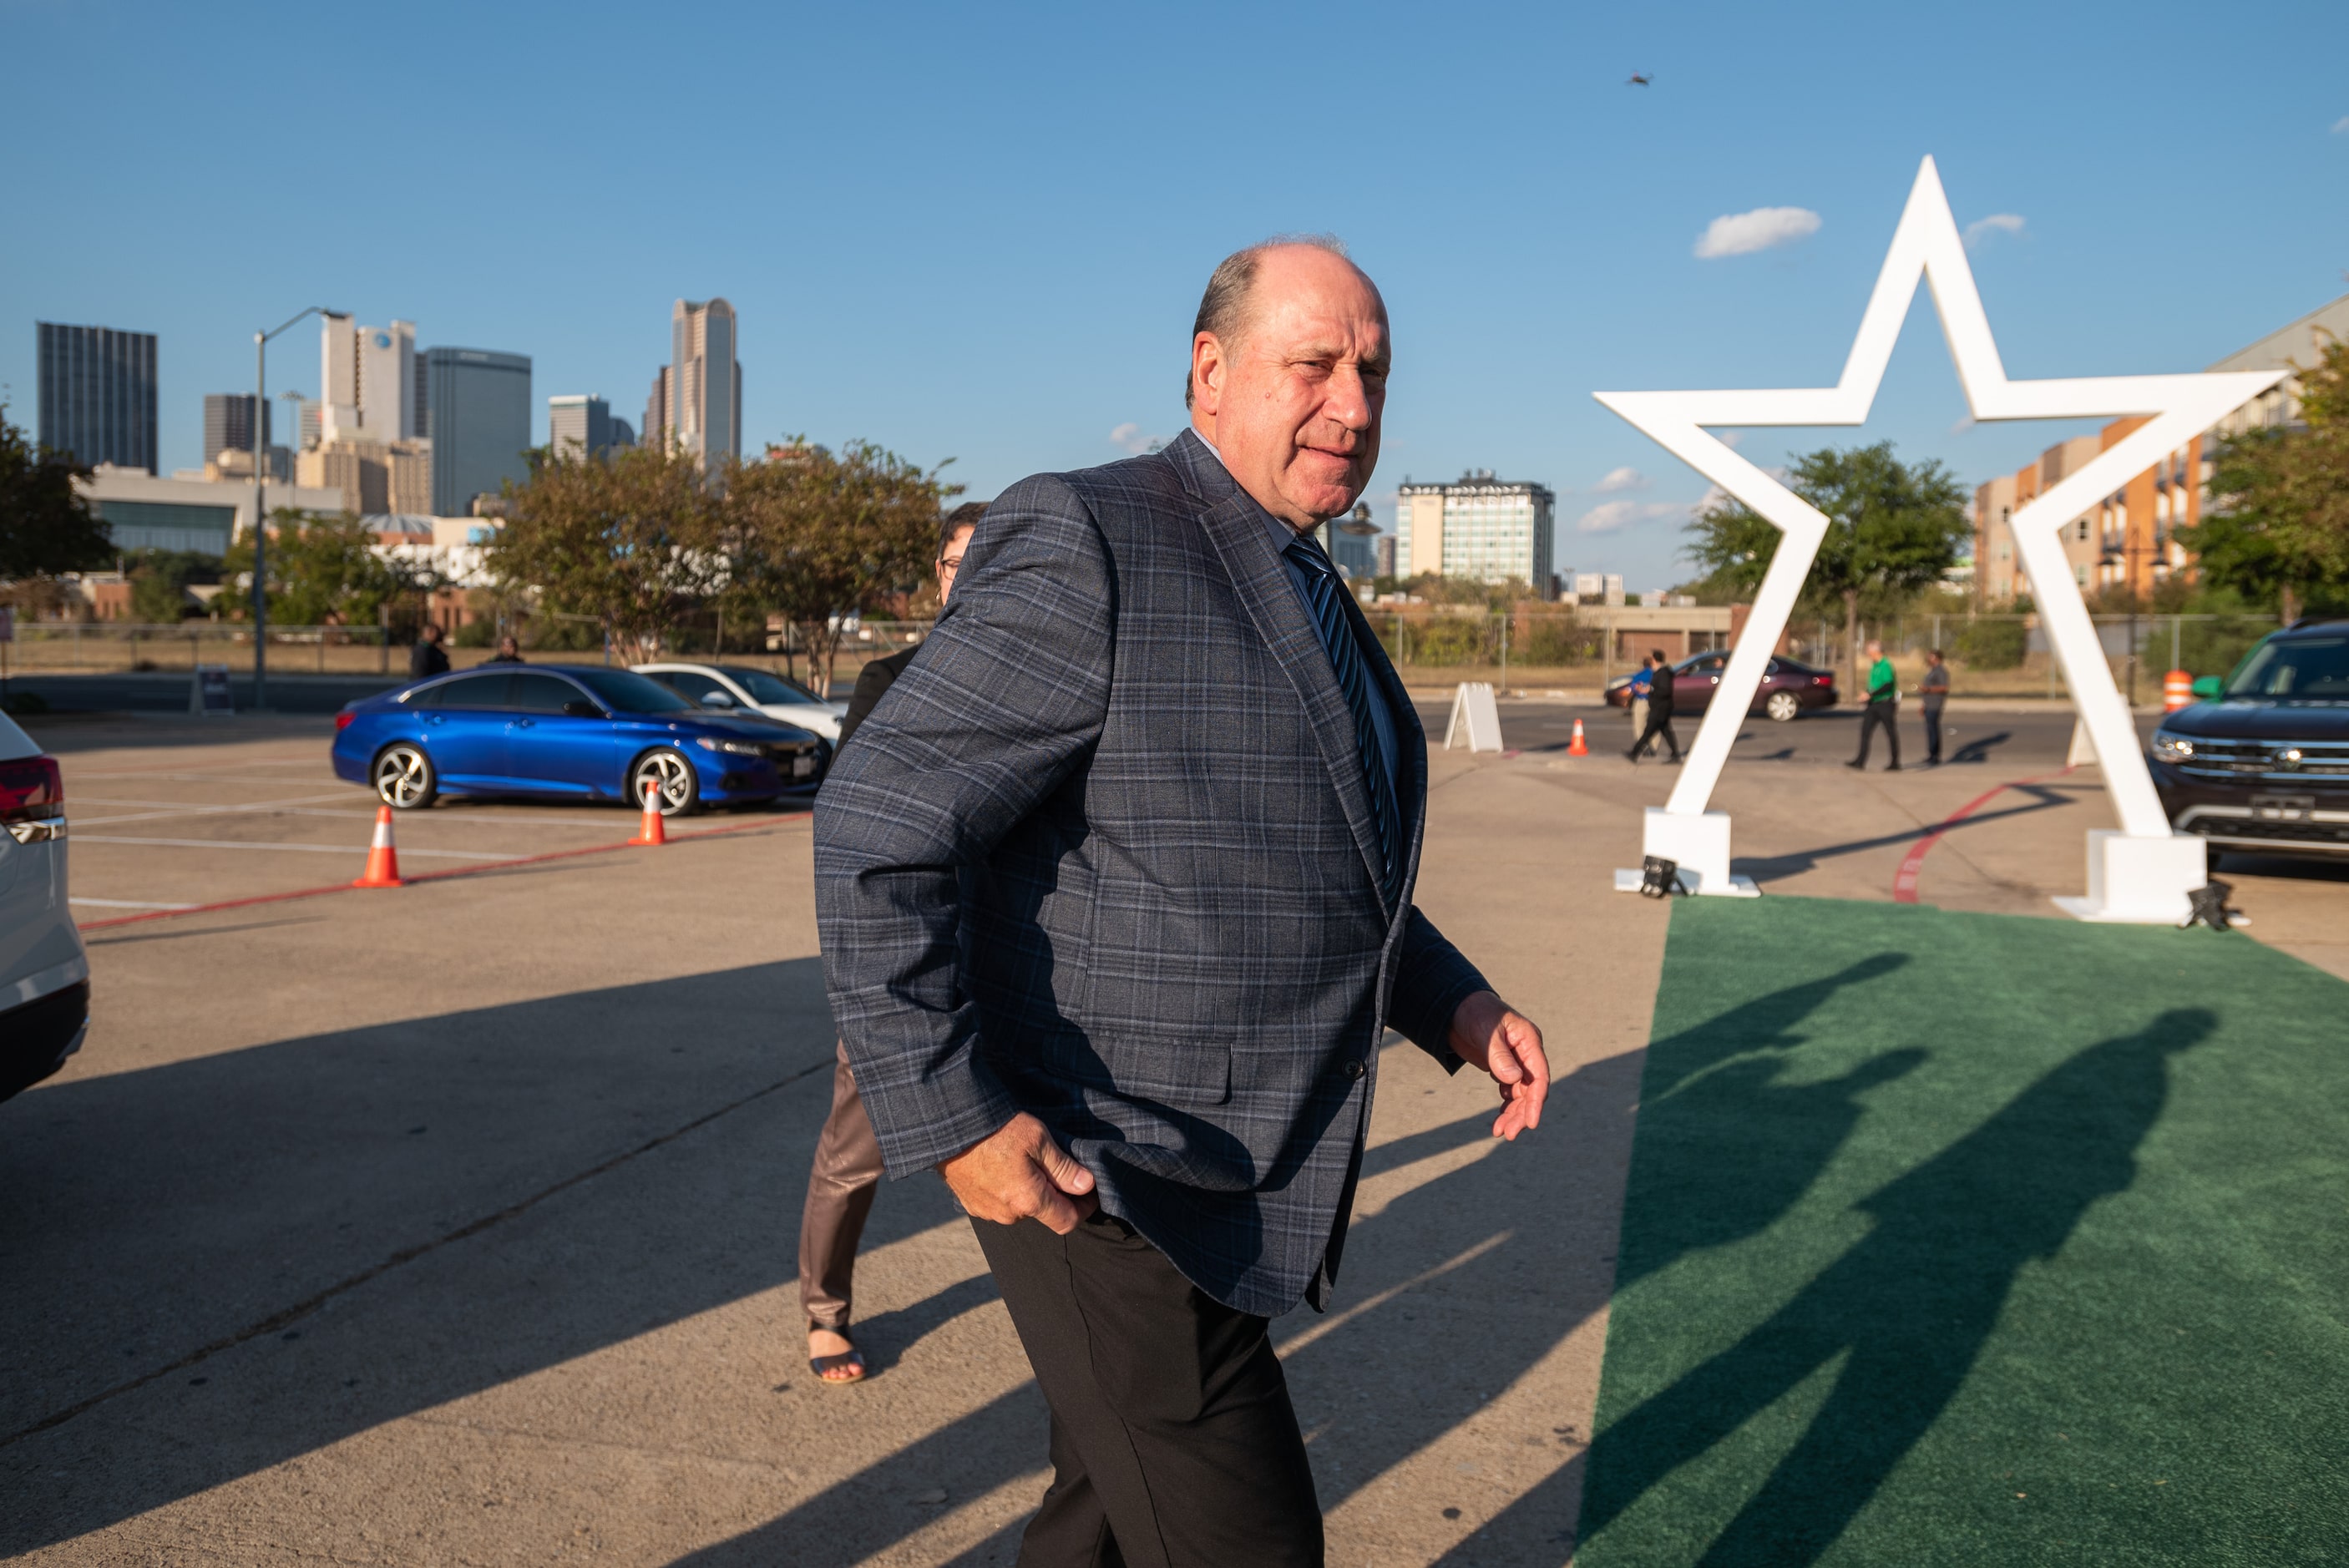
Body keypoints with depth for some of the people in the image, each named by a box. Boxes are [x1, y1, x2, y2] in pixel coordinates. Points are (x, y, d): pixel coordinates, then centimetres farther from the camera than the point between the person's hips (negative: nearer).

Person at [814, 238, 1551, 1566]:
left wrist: (1451, 1001, 9)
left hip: (1230, 1182, 9)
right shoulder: (1085, 545, -17)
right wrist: (957, 1116, -22)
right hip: (1099, 1184, -9)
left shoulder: (1303, 592, 12)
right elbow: (878, 826, -20)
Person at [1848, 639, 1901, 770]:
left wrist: (1871, 694, -23)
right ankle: (1860, 761, 0)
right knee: (1865, 731, 1)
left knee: (1891, 733, 1)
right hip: (1874, 704, 9)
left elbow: (1889, 684, -22)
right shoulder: (1874, 666, 13)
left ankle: (1895, 763, 9)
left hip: (1885, 703, -9)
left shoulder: (1886, 665, -15)